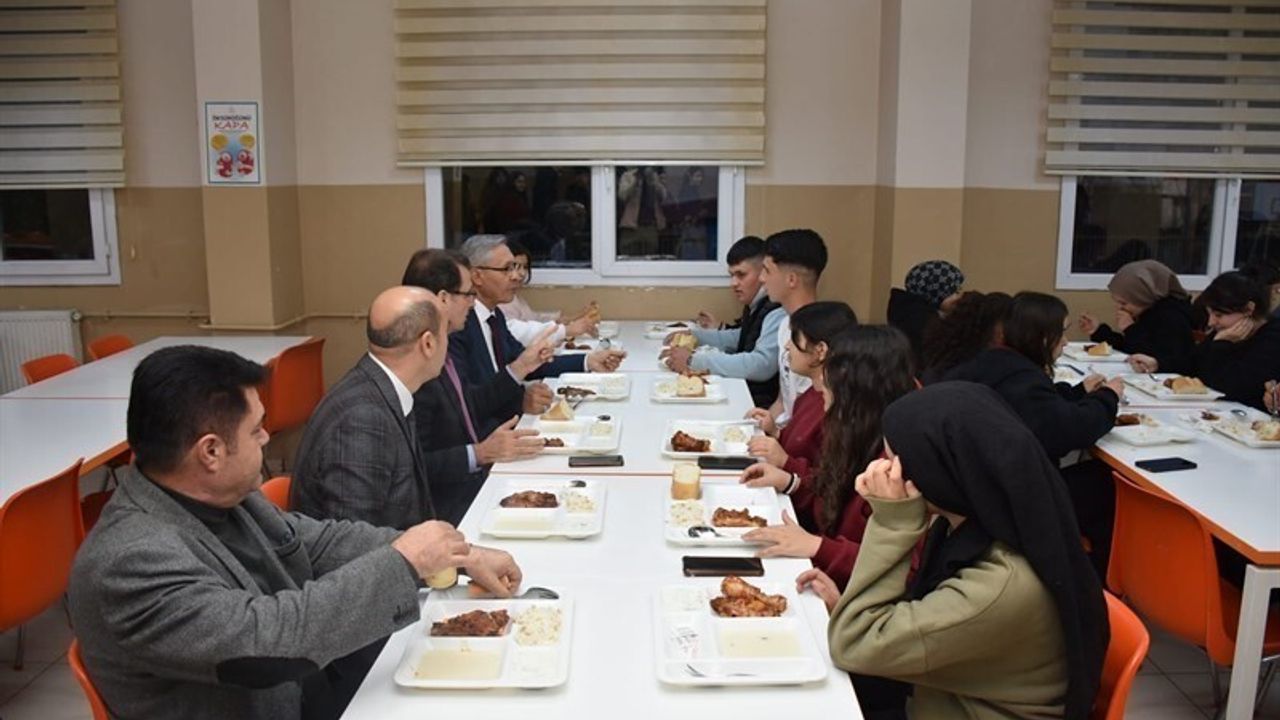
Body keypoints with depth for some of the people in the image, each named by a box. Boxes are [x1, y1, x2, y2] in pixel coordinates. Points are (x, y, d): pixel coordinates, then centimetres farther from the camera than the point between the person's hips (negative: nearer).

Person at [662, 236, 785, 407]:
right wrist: (694, 335, 13)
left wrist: (694, 361, -29)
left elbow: (761, 365, -32)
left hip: (763, 405, -8)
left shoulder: (777, 313, -20)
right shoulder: (756, 306, 10)